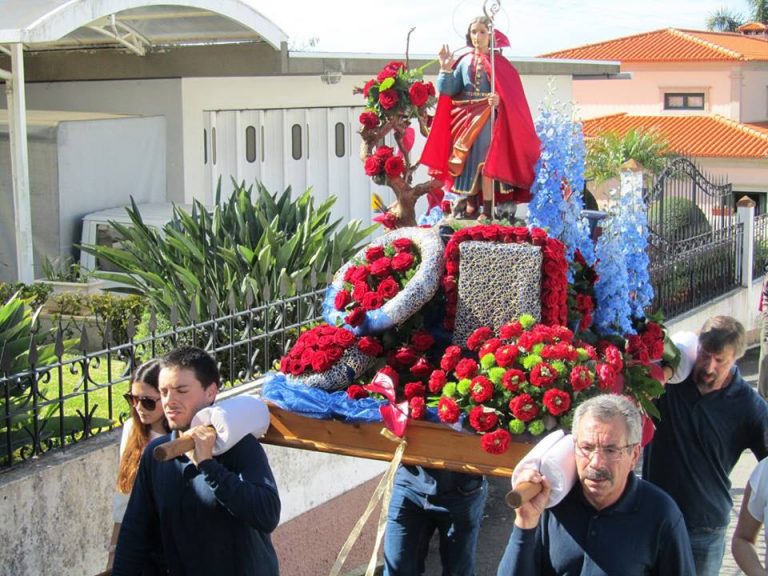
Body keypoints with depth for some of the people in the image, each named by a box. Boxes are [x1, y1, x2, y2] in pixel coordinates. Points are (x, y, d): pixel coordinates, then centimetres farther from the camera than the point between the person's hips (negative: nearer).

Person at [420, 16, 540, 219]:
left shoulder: (498, 63, 1)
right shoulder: (464, 61, 11)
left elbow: (511, 93, -5)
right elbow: (449, 90, 5)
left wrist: (499, 100, -25)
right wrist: (446, 69, -8)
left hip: (487, 120, -4)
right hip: (465, 120, 4)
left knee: (485, 163, -9)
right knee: (467, 163, 4)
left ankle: (487, 209, -7)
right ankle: (471, 206, 13)